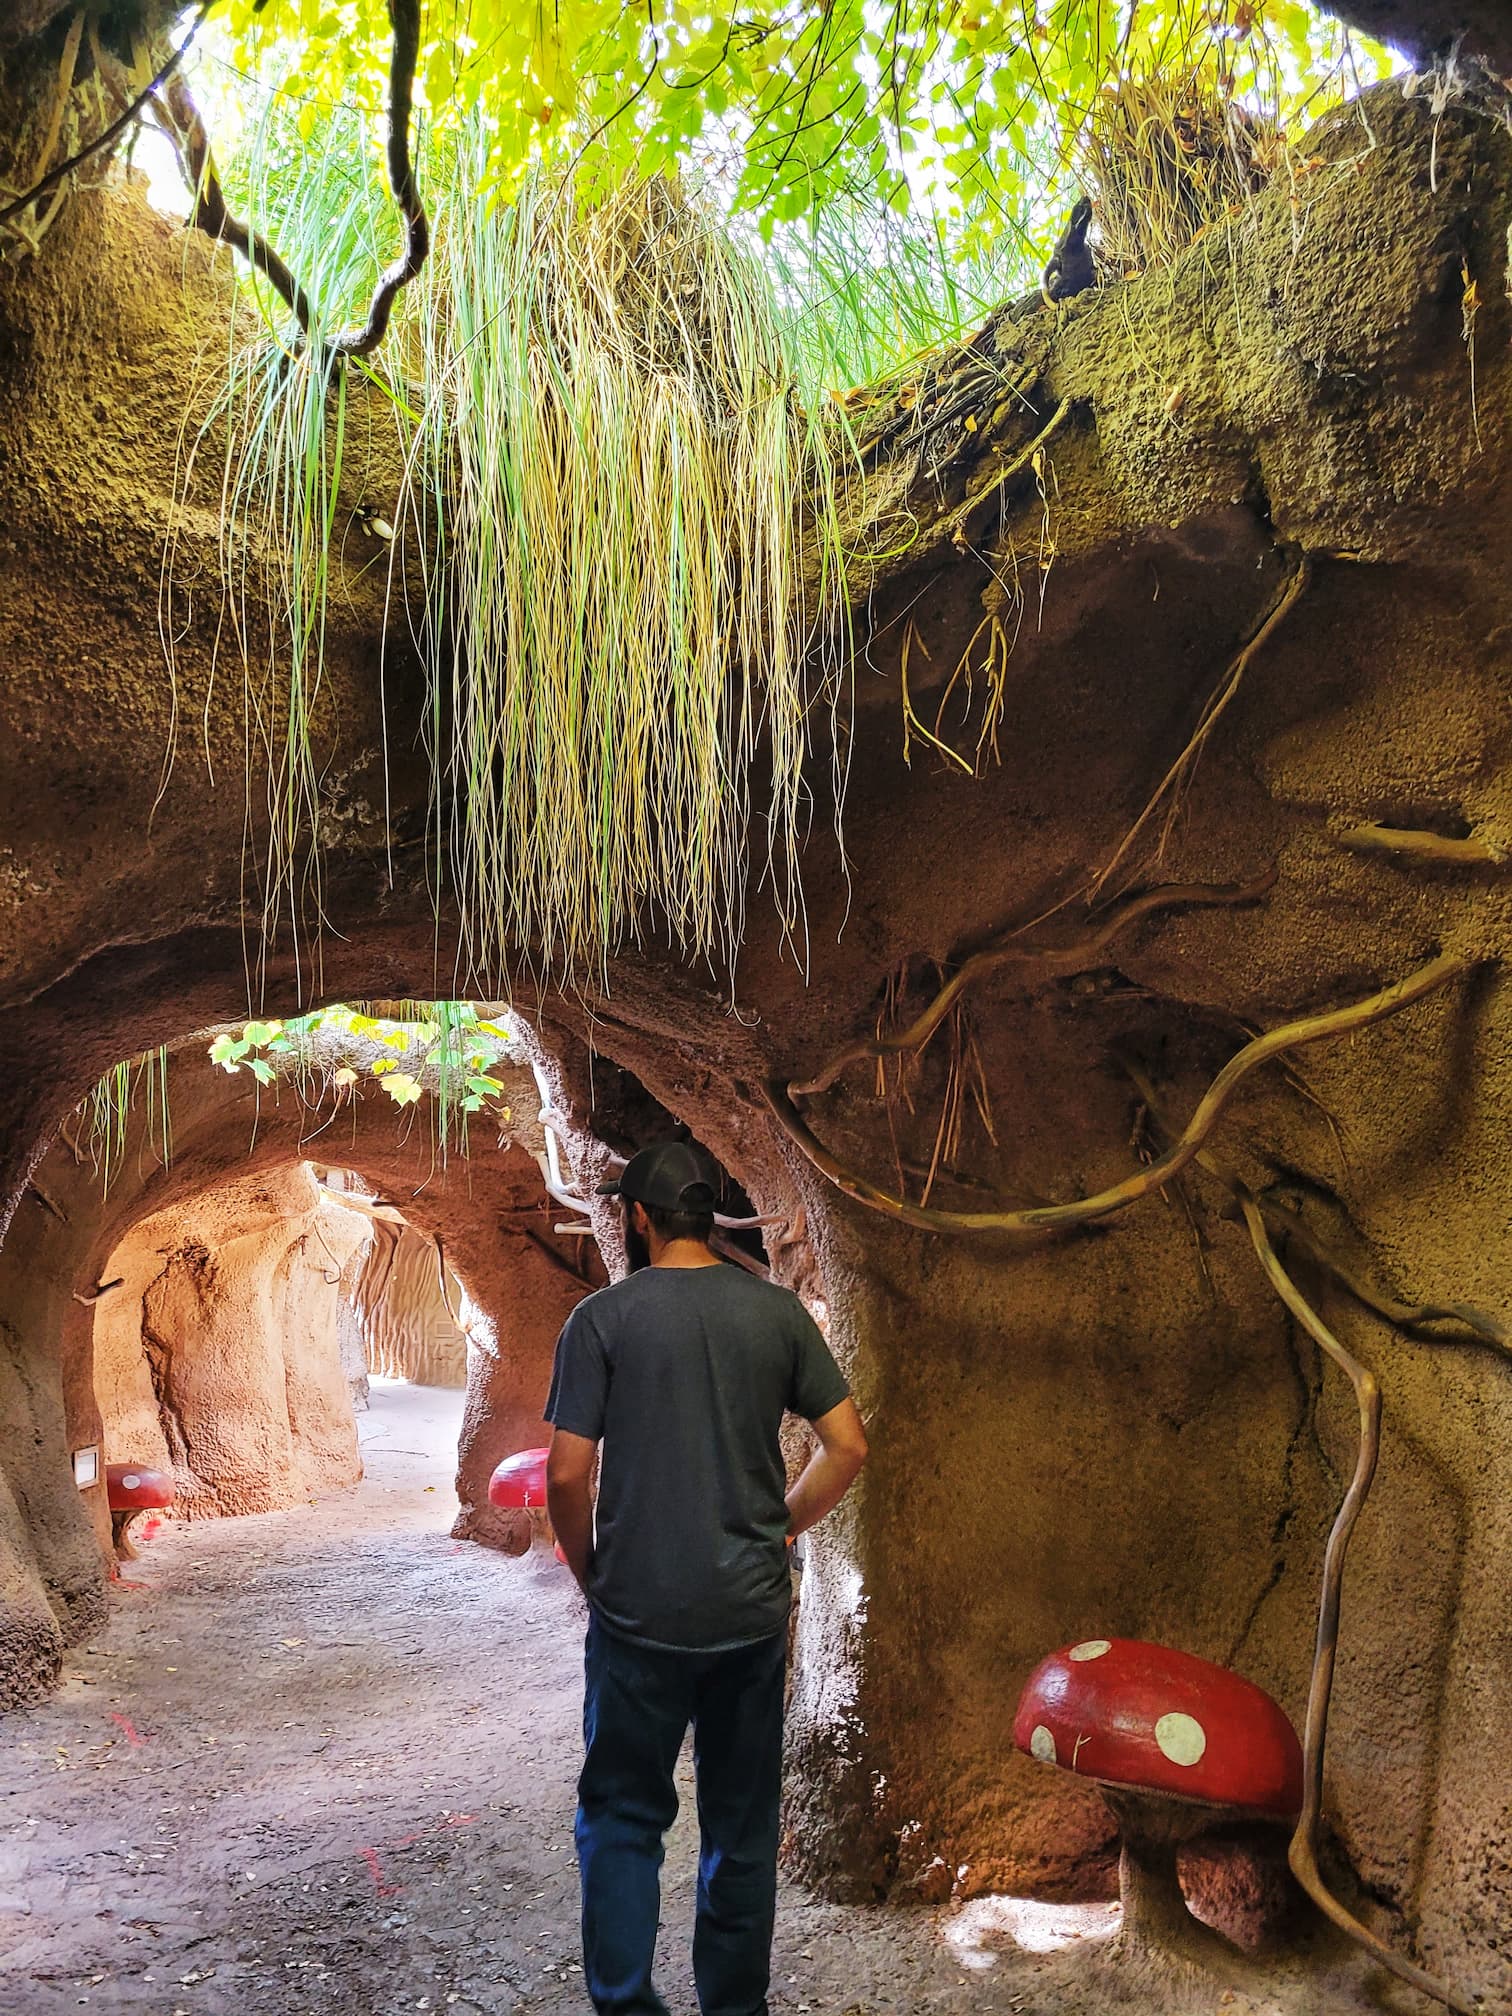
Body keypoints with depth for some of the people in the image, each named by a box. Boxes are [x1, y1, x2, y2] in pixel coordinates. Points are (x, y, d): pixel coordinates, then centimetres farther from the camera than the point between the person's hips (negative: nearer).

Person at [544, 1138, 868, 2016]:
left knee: (623, 1819, 13)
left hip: (639, 1615, -3)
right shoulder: (778, 1311, -1)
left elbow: (568, 1474, -11)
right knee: (744, 1827, 17)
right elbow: (849, 1447, 0)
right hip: (754, 1612, 3)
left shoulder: (603, 1318, -9)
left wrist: (588, 1571, 6)